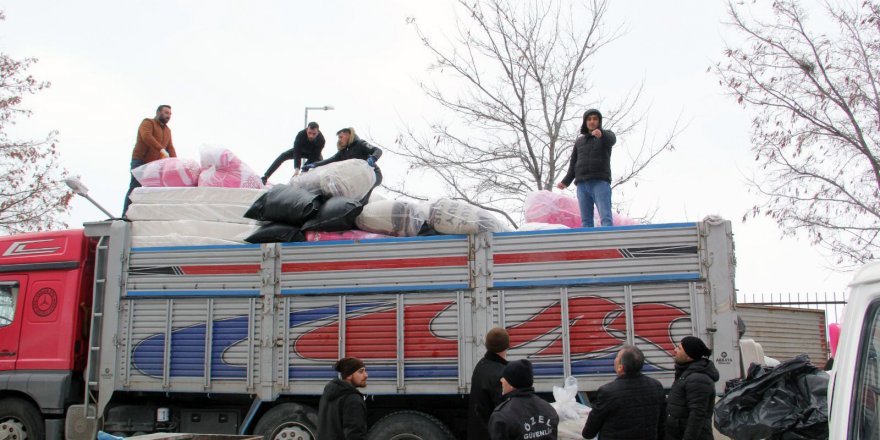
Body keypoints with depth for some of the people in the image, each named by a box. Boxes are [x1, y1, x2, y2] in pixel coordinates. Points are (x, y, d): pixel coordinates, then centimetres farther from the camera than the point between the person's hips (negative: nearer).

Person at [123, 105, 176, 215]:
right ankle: (125, 215, -12)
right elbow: (146, 136, -22)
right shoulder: (147, 122, -1)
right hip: (140, 162, -7)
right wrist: (161, 150, -31)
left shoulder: (167, 130, 20)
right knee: (135, 188, -11)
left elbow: (170, 148, 12)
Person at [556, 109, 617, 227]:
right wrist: (566, 182, 5)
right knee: (586, 221, -3)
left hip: (600, 183, -4)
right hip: (582, 184, 4)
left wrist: (601, 133, -40)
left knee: (606, 218, -16)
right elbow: (573, 164, 20)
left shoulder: (607, 135, 10)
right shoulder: (579, 141, 22)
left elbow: (611, 139, -17)